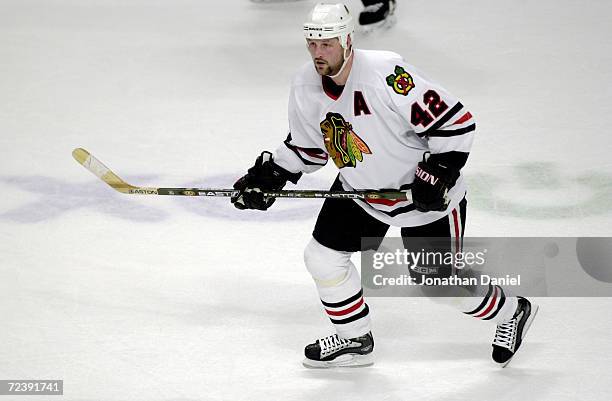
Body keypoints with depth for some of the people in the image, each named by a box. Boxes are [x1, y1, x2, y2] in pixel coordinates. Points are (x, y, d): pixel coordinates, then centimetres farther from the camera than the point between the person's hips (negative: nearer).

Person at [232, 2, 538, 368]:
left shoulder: (387, 74, -32)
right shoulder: (305, 88, -9)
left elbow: (456, 121, -28)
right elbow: (307, 146, 9)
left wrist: (437, 174, -29)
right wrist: (270, 175, -3)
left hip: (426, 193, -7)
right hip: (359, 188, 7)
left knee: (440, 279, 1)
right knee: (323, 256, 3)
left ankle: (513, 311, 29)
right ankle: (356, 341, 25)